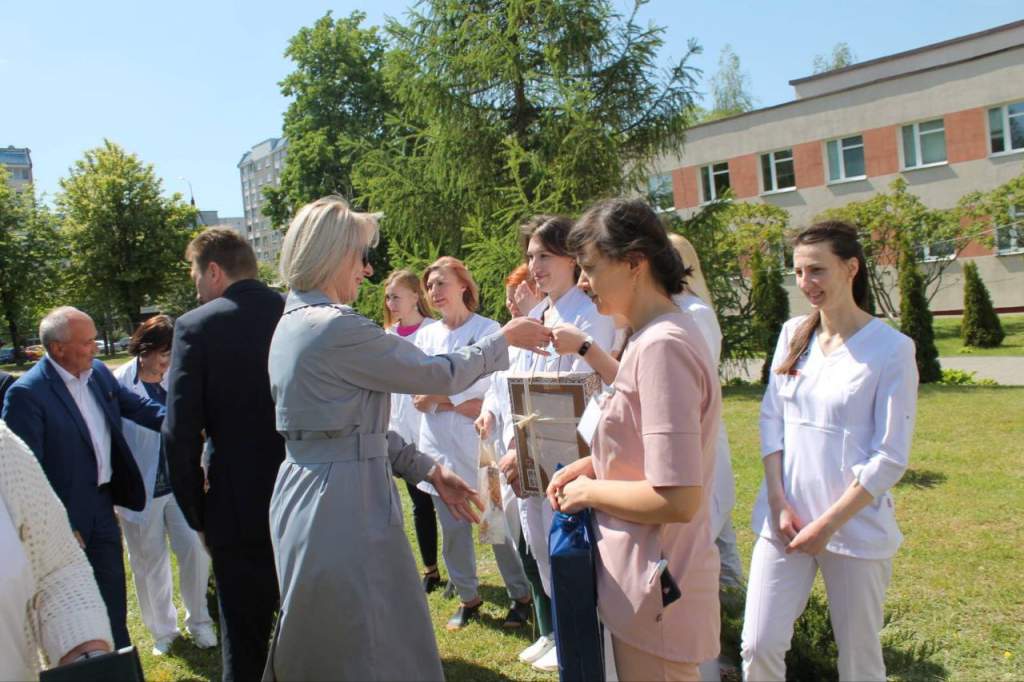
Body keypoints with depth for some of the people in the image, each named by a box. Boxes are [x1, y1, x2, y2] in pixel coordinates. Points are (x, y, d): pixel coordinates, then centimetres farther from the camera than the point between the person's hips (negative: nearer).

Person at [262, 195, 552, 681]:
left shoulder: (293, 324, 10)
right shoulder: (337, 328, -20)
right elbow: (441, 374, -13)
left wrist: (427, 470, 9)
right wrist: (505, 338, 2)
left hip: (304, 495, 10)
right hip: (346, 502, -10)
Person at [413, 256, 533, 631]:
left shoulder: (487, 329, -4)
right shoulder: (427, 335, 10)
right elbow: (418, 397, 6)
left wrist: (438, 398, -9)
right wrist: (462, 402, -12)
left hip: (478, 442, -4)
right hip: (440, 444, 4)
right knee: (452, 527, 9)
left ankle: (521, 594, 19)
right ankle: (468, 598, 25)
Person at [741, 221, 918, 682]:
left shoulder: (891, 348, -9)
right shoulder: (792, 334, 5)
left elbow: (890, 457, -10)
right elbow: (771, 419, 5)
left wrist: (828, 524, -11)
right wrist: (779, 503, -4)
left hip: (855, 527, -3)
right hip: (784, 519, 4)